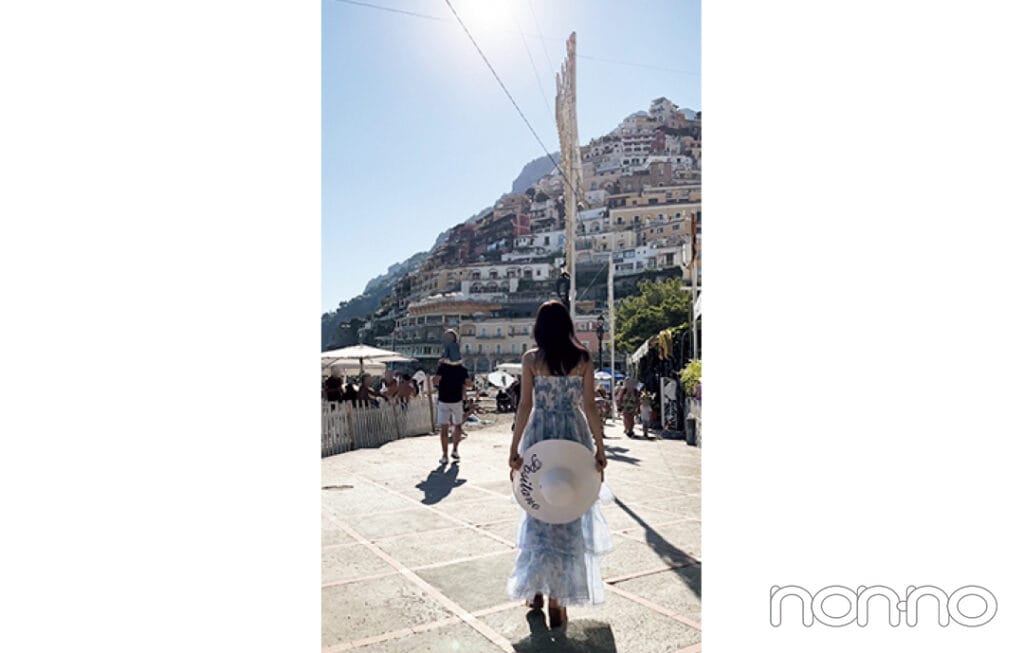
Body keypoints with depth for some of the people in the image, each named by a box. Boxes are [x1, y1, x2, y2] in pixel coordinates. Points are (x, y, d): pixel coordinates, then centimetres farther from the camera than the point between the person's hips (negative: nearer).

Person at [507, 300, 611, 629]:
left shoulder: (531, 359, -3)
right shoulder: (583, 359, 0)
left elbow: (525, 405, -5)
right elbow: (590, 407, -2)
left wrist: (514, 448, 0)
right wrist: (600, 448, 3)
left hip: (539, 436, 0)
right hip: (574, 437, 1)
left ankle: (535, 589, 23)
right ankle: (557, 598, 14)